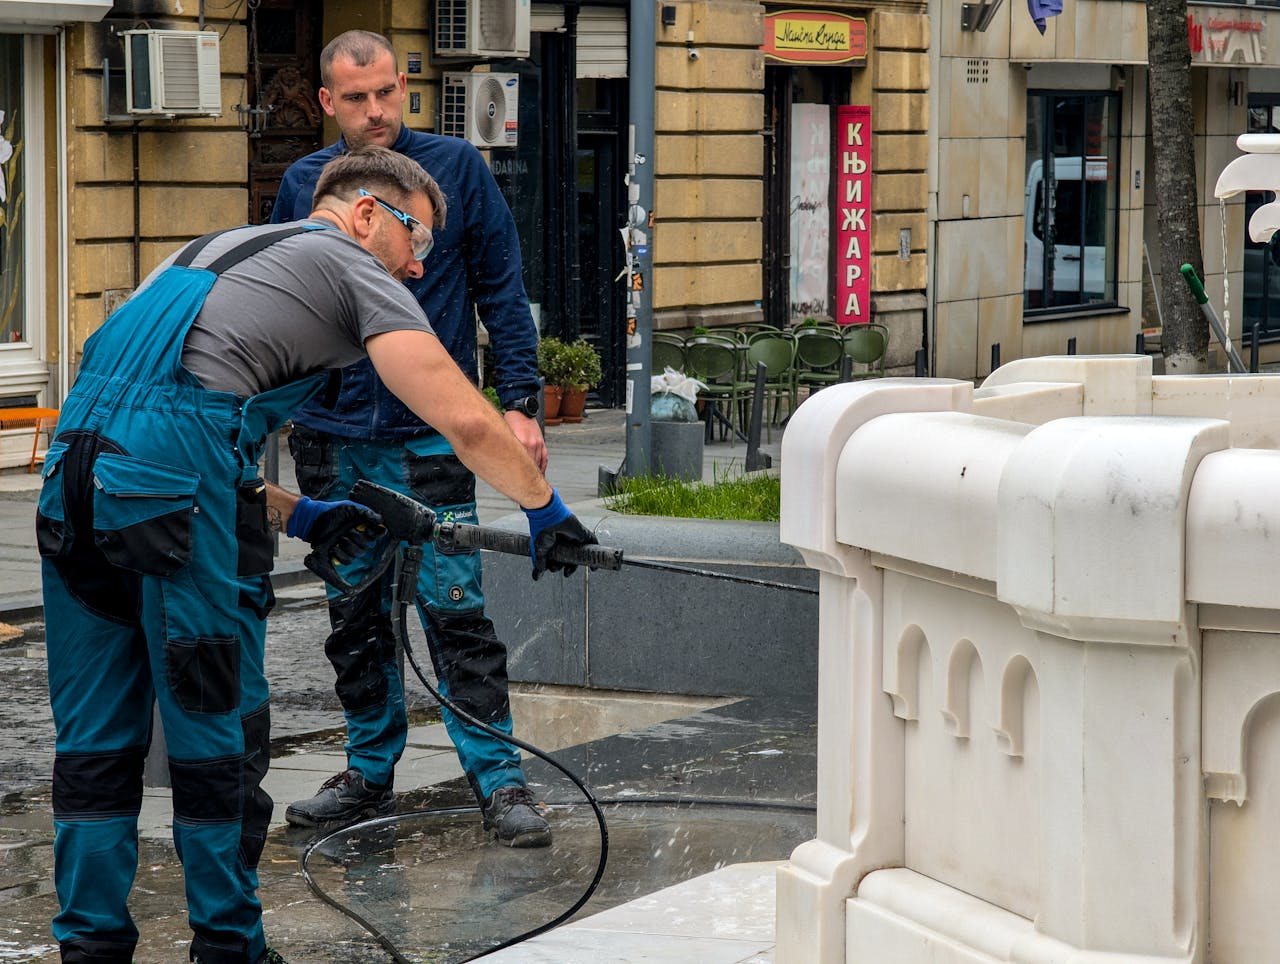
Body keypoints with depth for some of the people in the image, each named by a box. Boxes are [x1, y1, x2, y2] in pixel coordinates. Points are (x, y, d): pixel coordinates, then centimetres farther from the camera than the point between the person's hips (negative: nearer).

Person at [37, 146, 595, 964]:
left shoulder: (213, 254, 33)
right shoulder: (351, 266, 10)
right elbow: (465, 422, 0)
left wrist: (297, 516, 31)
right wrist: (545, 510, 15)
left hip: (75, 468, 7)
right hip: (177, 482, -7)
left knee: (96, 741, 13)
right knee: (218, 739, 5)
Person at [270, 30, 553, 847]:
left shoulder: (455, 167, -2)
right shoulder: (304, 184, 7)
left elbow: (502, 291, 0)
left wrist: (521, 403, -6)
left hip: (429, 435, -4)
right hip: (331, 440, 4)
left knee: (455, 609, -8)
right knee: (355, 617, 11)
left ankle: (501, 780, -3)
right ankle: (371, 773, 21)